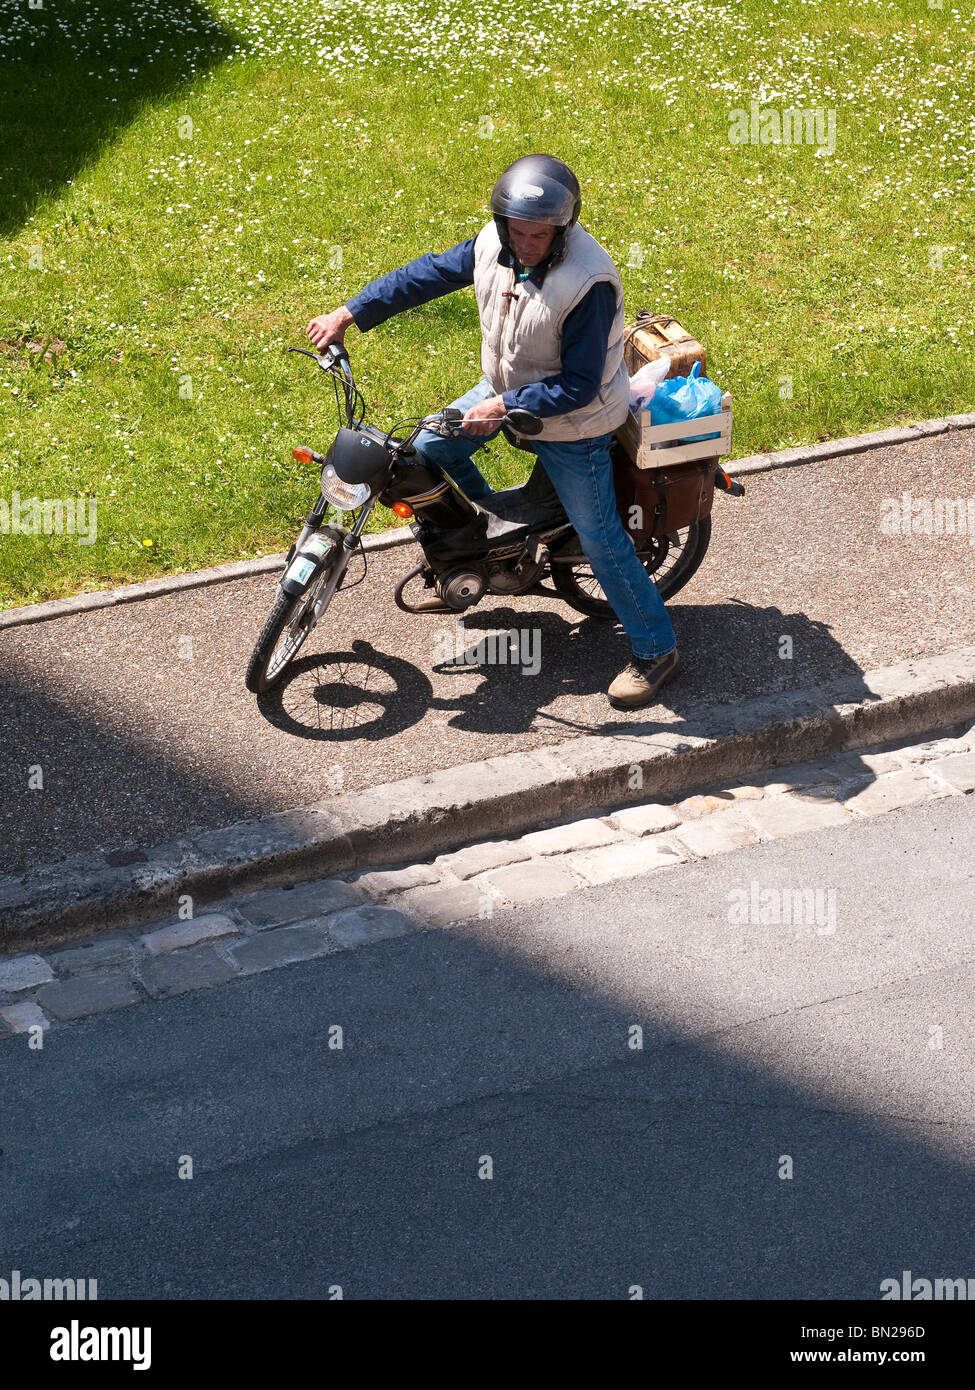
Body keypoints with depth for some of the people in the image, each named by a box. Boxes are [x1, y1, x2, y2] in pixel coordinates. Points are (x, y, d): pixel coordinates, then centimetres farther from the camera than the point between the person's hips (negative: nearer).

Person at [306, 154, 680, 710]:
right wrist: (348, 314, -1)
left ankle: (656, 649, 11)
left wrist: (506, 407, -35)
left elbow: (579, 385, -29)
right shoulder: (494, 244, -14)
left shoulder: (589, 282, -34)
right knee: (431, 447, 7)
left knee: (599, 536, -3)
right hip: (506, 391, 7)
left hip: (570, 419, -7)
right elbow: (430, 273, -1)